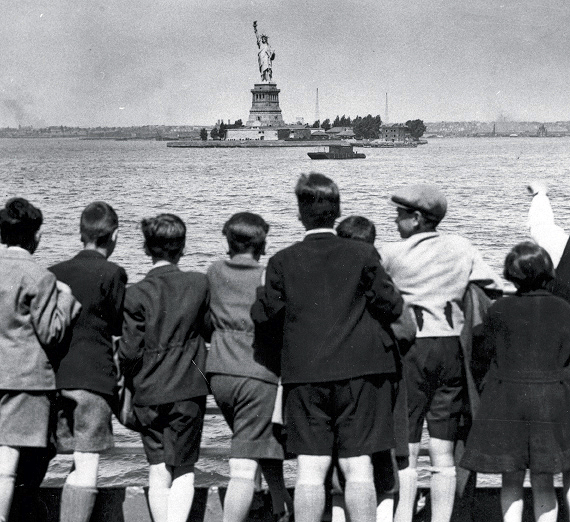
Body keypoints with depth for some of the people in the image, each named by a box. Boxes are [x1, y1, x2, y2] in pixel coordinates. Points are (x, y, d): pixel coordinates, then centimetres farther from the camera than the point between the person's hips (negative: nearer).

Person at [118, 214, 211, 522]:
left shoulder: (137, 293, -7)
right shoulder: (199, 284, -4)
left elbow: (130, 352, -6)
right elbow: (210, 331, 8)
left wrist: (129, 380, 13)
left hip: (148, 393, 0)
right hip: (188, 390, 0)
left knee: (158, 471, 10)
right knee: (183, 470, 5)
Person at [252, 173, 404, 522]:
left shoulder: (284, 261, -1)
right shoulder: (363, 254, -3)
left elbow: (263, 315, 1)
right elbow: (393, 307, -2)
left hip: (305, 374, 0)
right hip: (360, 371, 0)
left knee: (310, 470, 2)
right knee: (359, 467, 3)